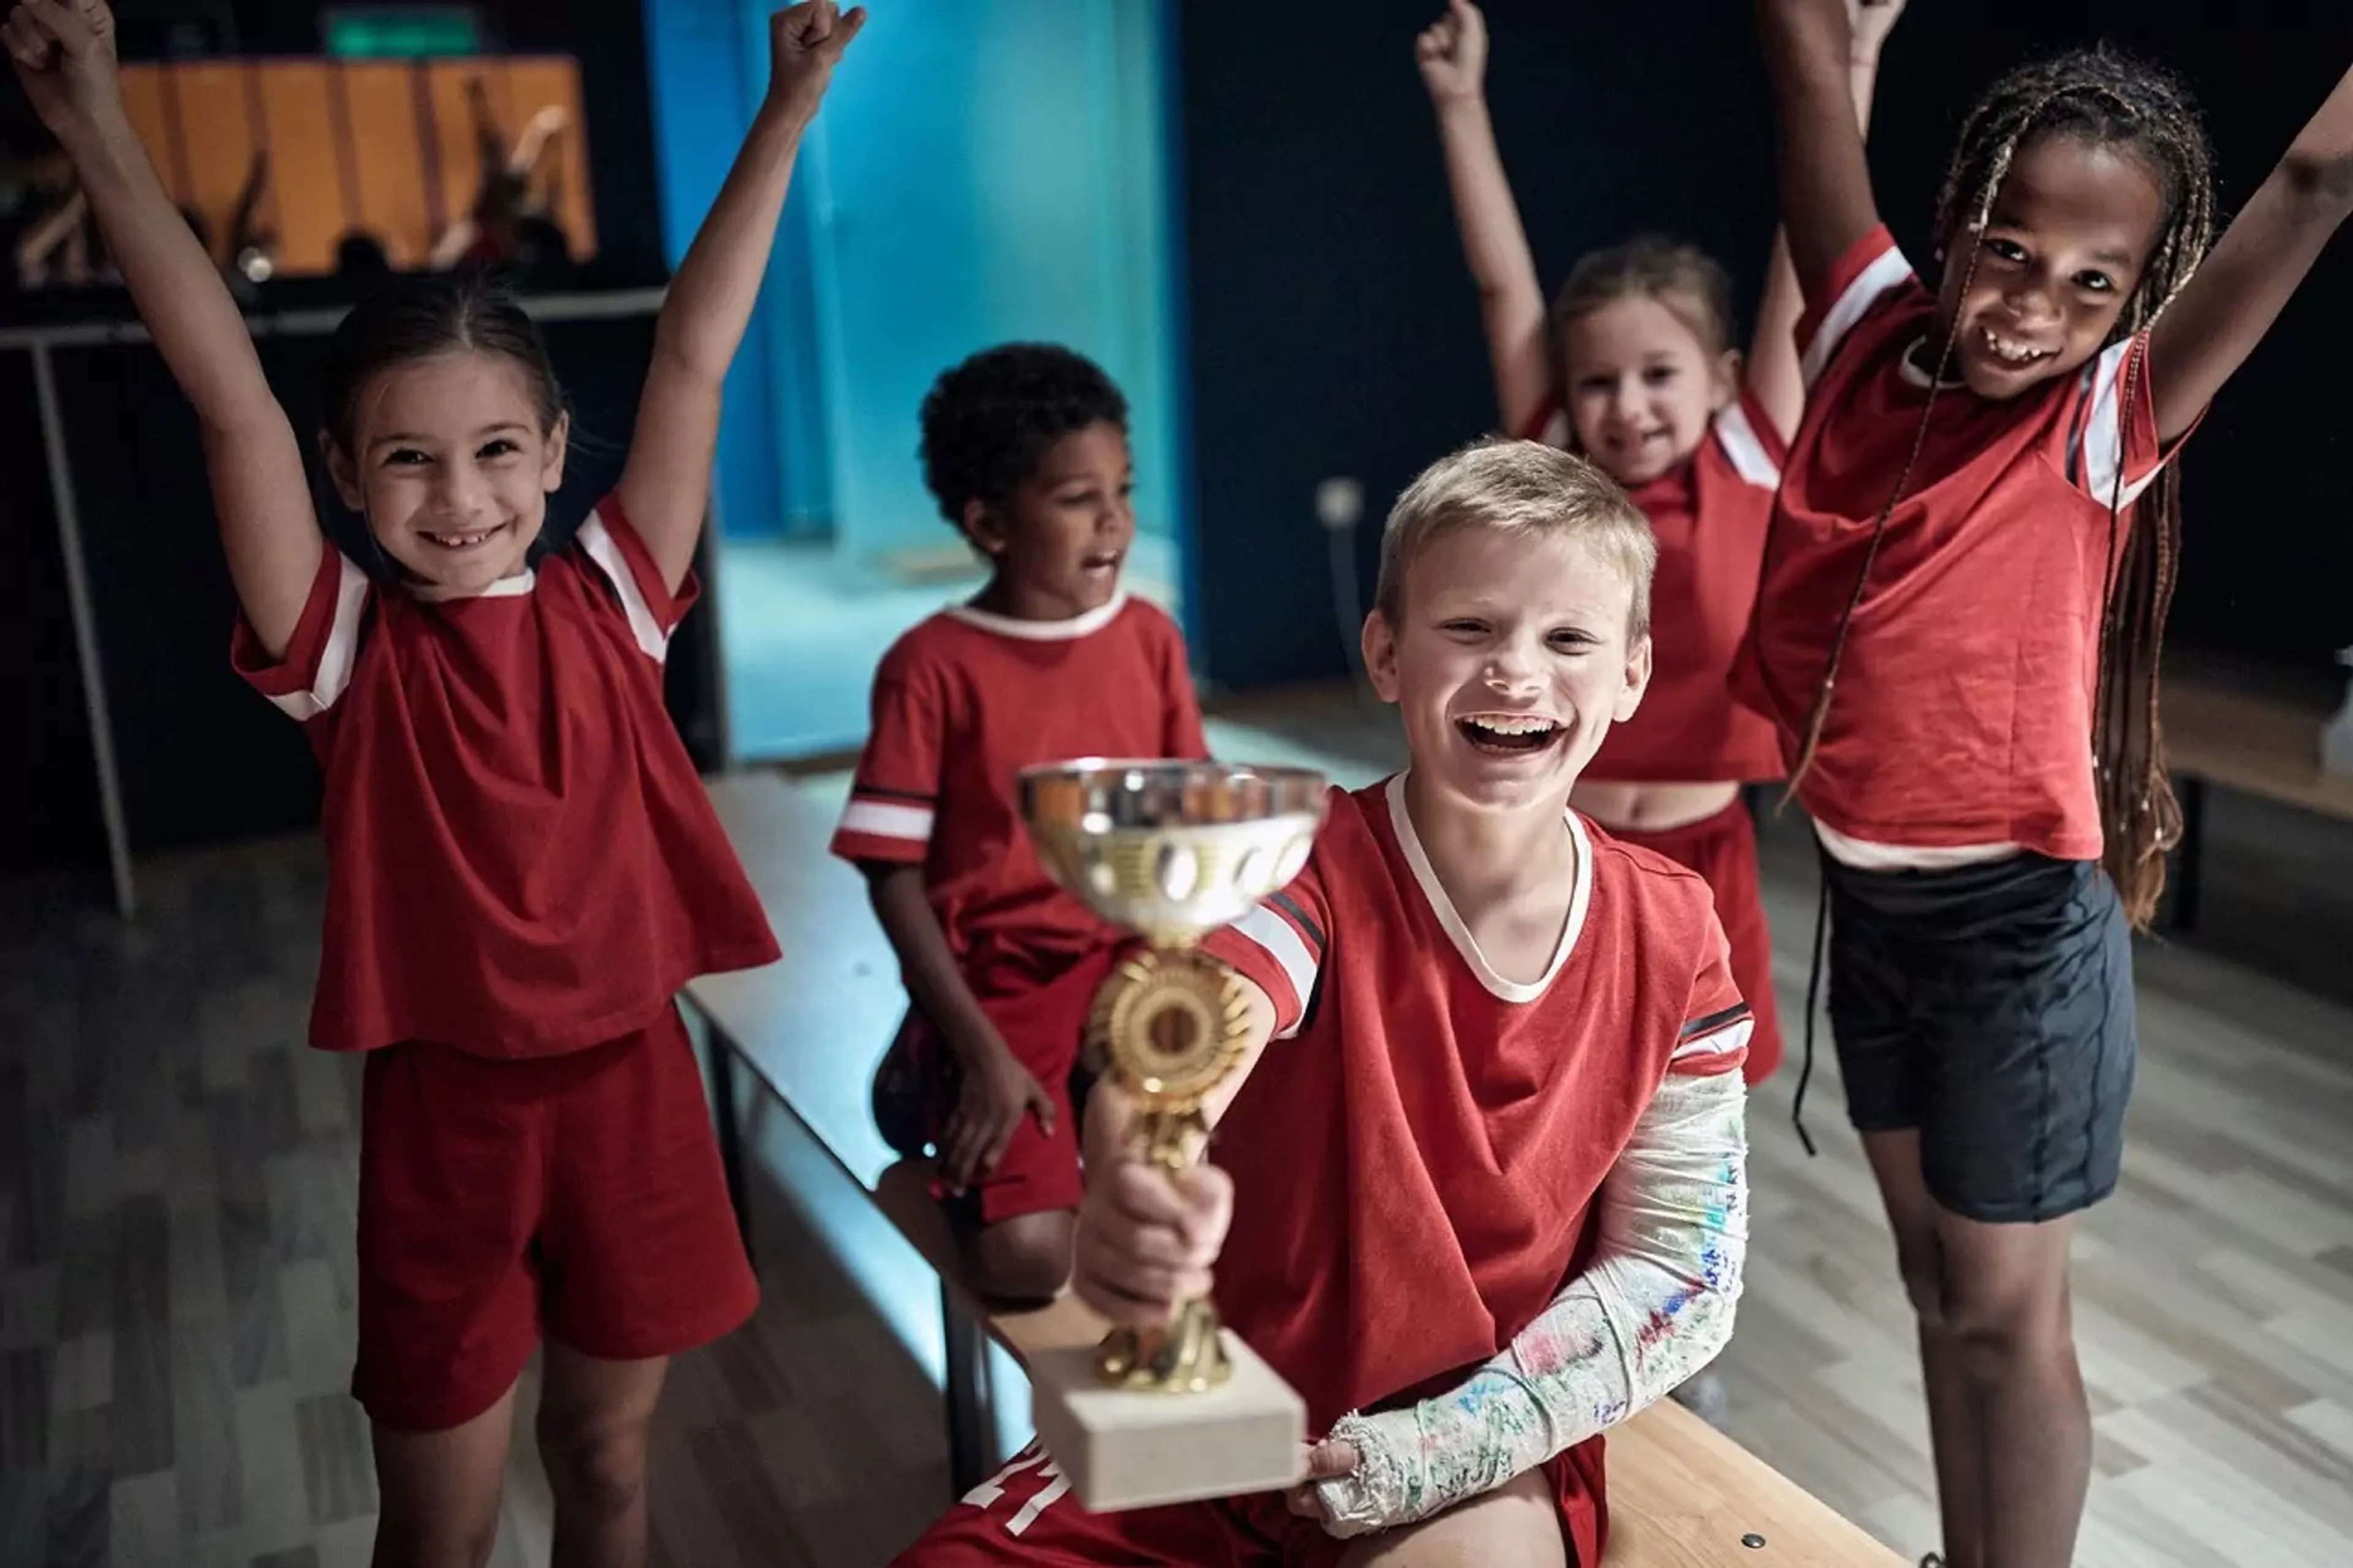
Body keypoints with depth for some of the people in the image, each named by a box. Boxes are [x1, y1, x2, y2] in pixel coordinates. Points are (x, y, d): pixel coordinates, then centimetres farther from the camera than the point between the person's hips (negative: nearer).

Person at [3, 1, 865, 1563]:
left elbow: (694, 359, -6)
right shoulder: (348, 646, -7)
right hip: (445, 1104, -1)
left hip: (631, 1082, 2)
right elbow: (235, 403, -17)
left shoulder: (608, 603, -3)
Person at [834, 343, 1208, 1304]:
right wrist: (982, 1053, -15)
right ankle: (939, 1091, 9)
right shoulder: (931, 667, -10)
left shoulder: (1149, 639, 3)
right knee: (1026, 1256, -21)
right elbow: (895, 877, -8)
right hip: (999, 982, -4)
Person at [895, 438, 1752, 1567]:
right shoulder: (1307, 870, -15)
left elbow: (1682, 1268, -4)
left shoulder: (1672, 940, -7)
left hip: (1485, 1455, 0)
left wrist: (1407, 1460, -14)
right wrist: (1131, 1190, -61)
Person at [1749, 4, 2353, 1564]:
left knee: (2008, 1308, 9)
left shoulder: (2112, 422, -12)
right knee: (1935, 1280, 19)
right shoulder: (1871, 340, -3)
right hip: (1869, 907, 5)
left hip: (2018, 925, -4)